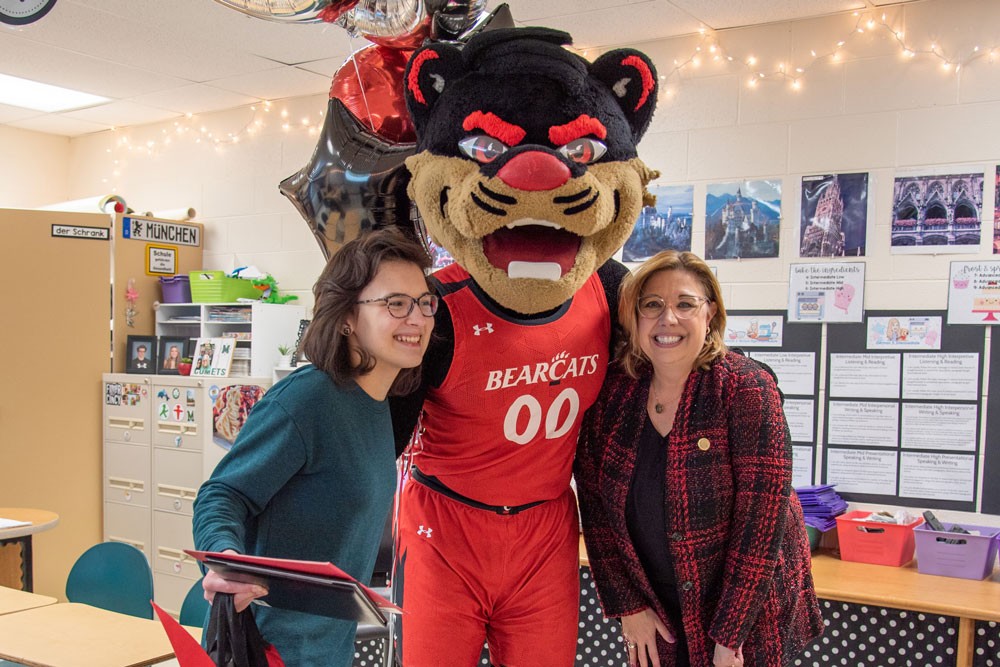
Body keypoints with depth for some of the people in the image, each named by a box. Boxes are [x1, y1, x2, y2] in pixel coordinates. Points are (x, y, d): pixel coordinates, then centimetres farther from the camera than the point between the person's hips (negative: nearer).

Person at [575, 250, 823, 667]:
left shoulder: (746, 389, -17)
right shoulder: (612, 391, -7)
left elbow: (761, 516, -19)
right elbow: (594, 502, -2)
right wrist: (627, 604, -5)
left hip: (746, 612, -3)